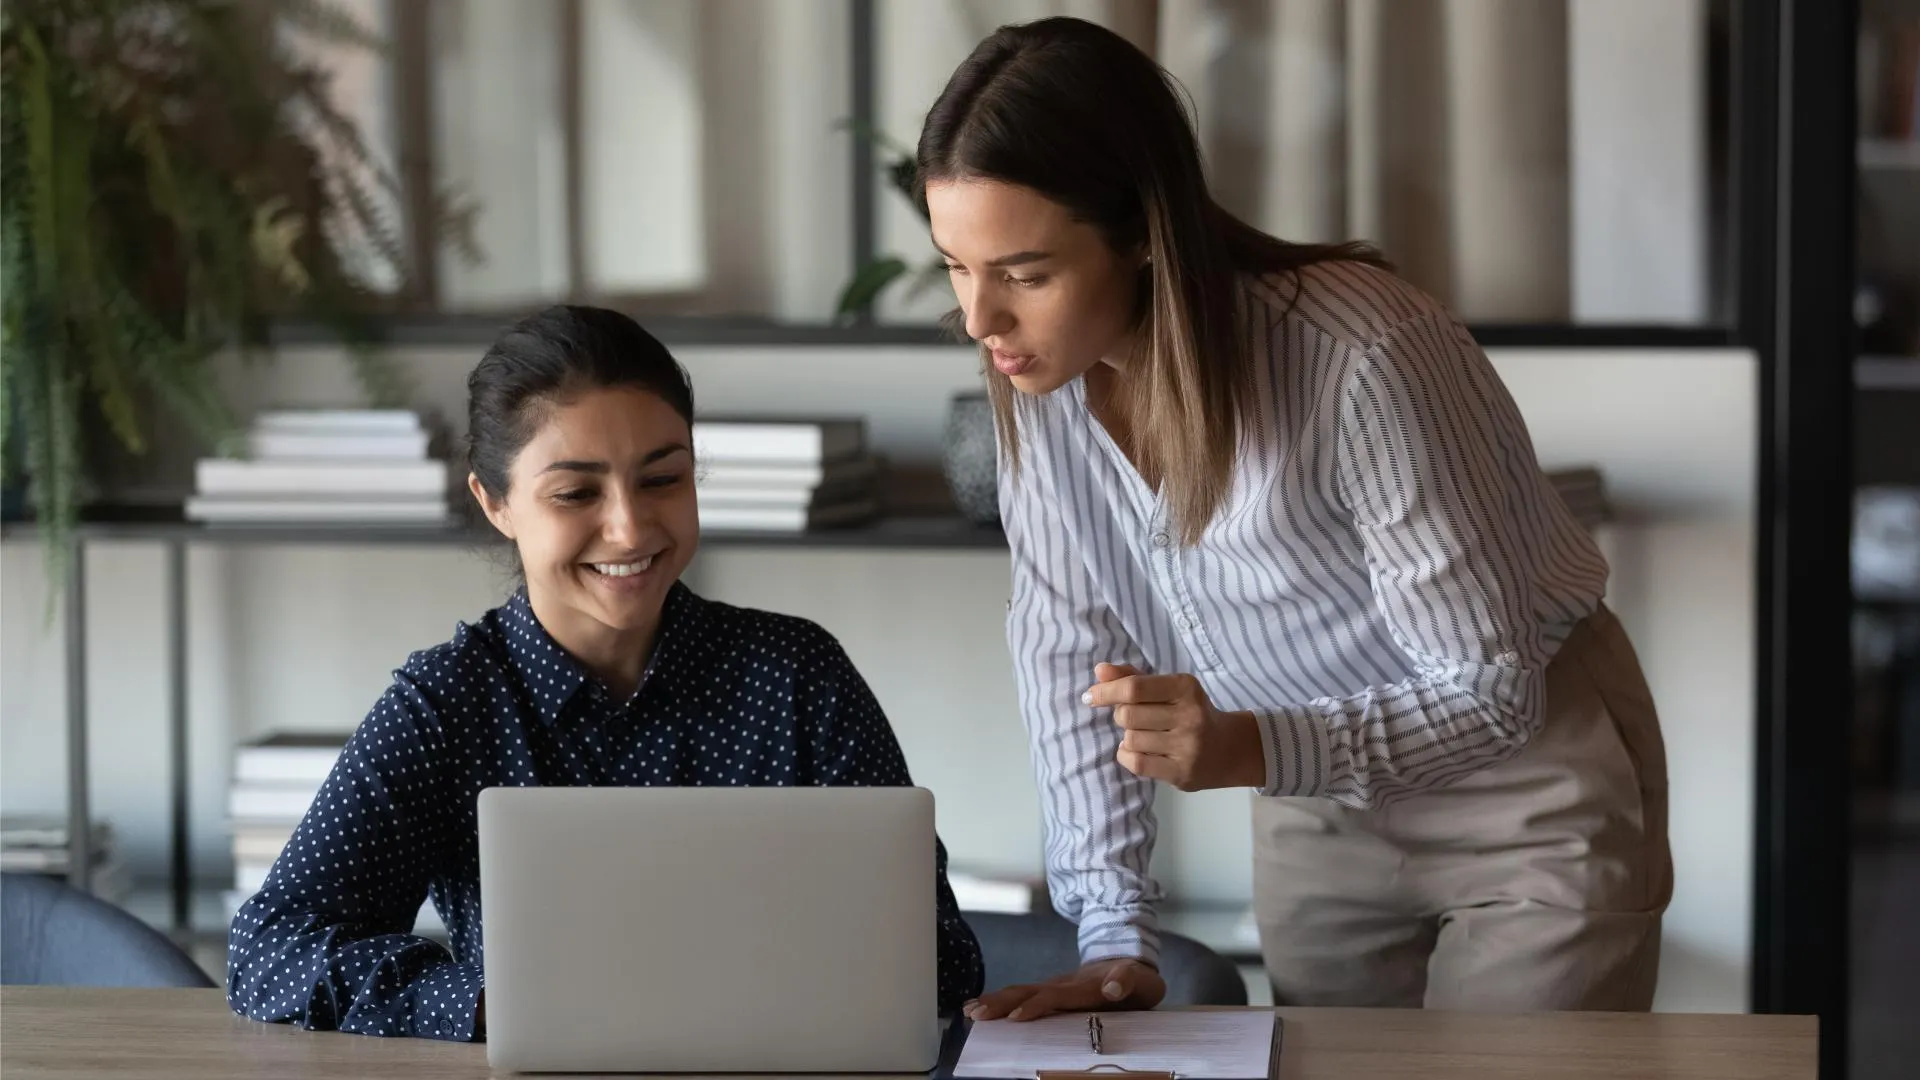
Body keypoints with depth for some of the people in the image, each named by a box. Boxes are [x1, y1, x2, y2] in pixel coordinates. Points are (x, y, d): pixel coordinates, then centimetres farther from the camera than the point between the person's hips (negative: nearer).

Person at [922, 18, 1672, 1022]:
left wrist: (1255, 750, -42)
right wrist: (1117, 936, -13)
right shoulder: (1038, 360, -16)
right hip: (1317, 807, 5)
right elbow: (1067, 640, -6)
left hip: (1523, 783, -5)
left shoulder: (1364, 363, -33)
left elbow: (1491, 691, -26)